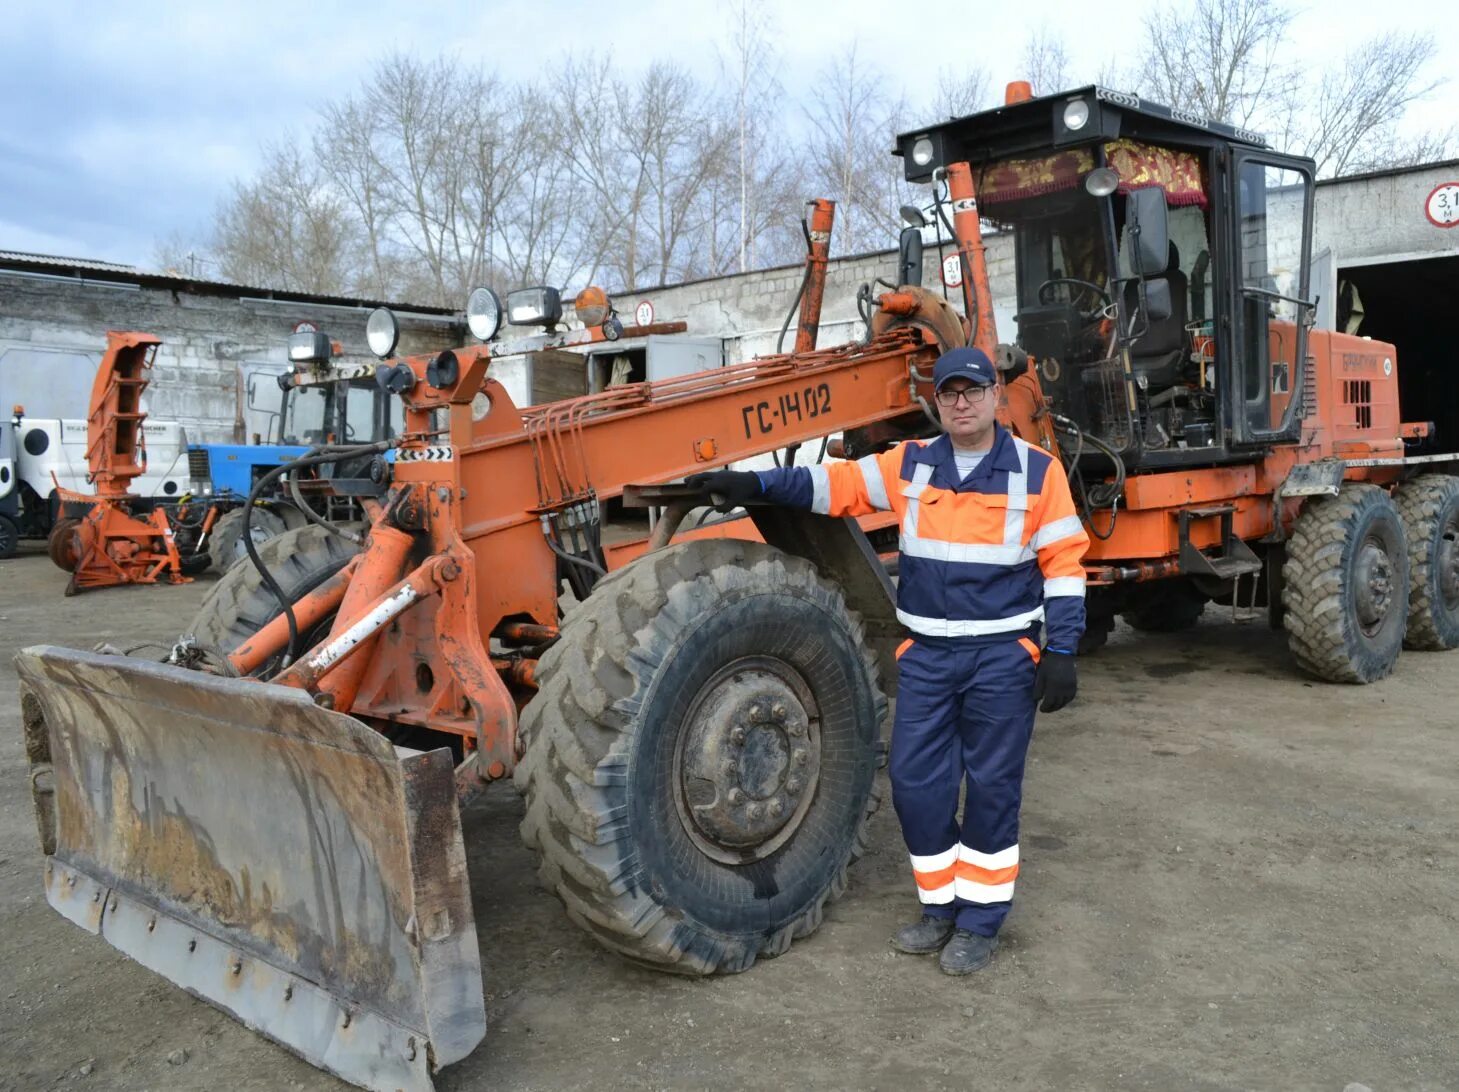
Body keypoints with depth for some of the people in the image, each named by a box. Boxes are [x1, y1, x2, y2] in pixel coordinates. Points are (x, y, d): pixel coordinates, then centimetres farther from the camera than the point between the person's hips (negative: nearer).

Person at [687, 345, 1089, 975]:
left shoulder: (1037, 471, -3)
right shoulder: (910, 464, 5)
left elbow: (1063, 563, -3)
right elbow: (837, 485, 0)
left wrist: (1061, 652, -8)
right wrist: (756, 485, -12)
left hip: (1004, 654, -3)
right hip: (926, 653, 3)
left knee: (992, 786, 5)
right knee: (915, 781, 6)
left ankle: (980, 922, 20)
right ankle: (941, 907, 25)